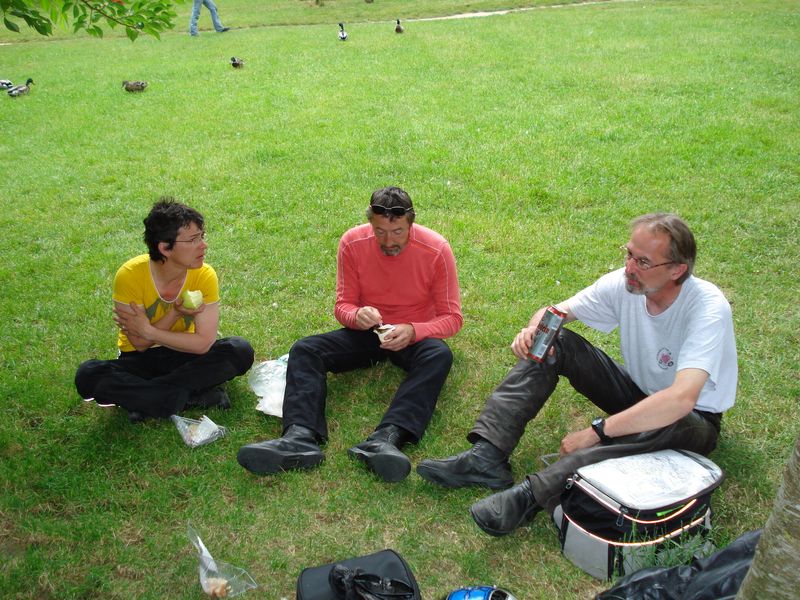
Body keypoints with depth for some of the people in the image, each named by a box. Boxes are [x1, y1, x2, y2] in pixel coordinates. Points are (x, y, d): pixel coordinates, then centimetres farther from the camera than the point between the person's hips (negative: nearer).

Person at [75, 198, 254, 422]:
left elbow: (204, 343, -20)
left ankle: (144, 398, -21)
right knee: (88, 376, -30)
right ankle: (192, 397, -24)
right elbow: (139, 344, -19)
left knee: (241, 351, -24)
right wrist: (175, 313, -28)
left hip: (183, 356, 2)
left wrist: (149, 331, -22)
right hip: (139, 361, -1)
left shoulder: (205, 276, -17)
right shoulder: (130, 275, -22)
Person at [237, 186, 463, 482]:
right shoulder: (352, 243, -10)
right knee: (304, 350, -21)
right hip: (367, 332, 2)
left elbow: (452, 318, -11)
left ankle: (386, 437, -53)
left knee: (440, 355, -36)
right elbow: (343, 305, -3)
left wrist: (412, 332, -31)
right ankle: (301, 438, -44)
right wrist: (357, 315, -28)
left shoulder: (436, 249, -15)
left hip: (415, 335, -2)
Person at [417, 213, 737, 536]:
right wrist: (534, 329, -29)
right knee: (554, 342, -13)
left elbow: (681, 400, -43)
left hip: (694, 419, -5)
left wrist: (596, 432, -40)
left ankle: (531, 494, -45)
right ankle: (487, 456, -24)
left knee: (672, 422, -43)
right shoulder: (623, 283, -13)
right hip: (638, 394, 5)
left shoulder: (708, 308, -30)